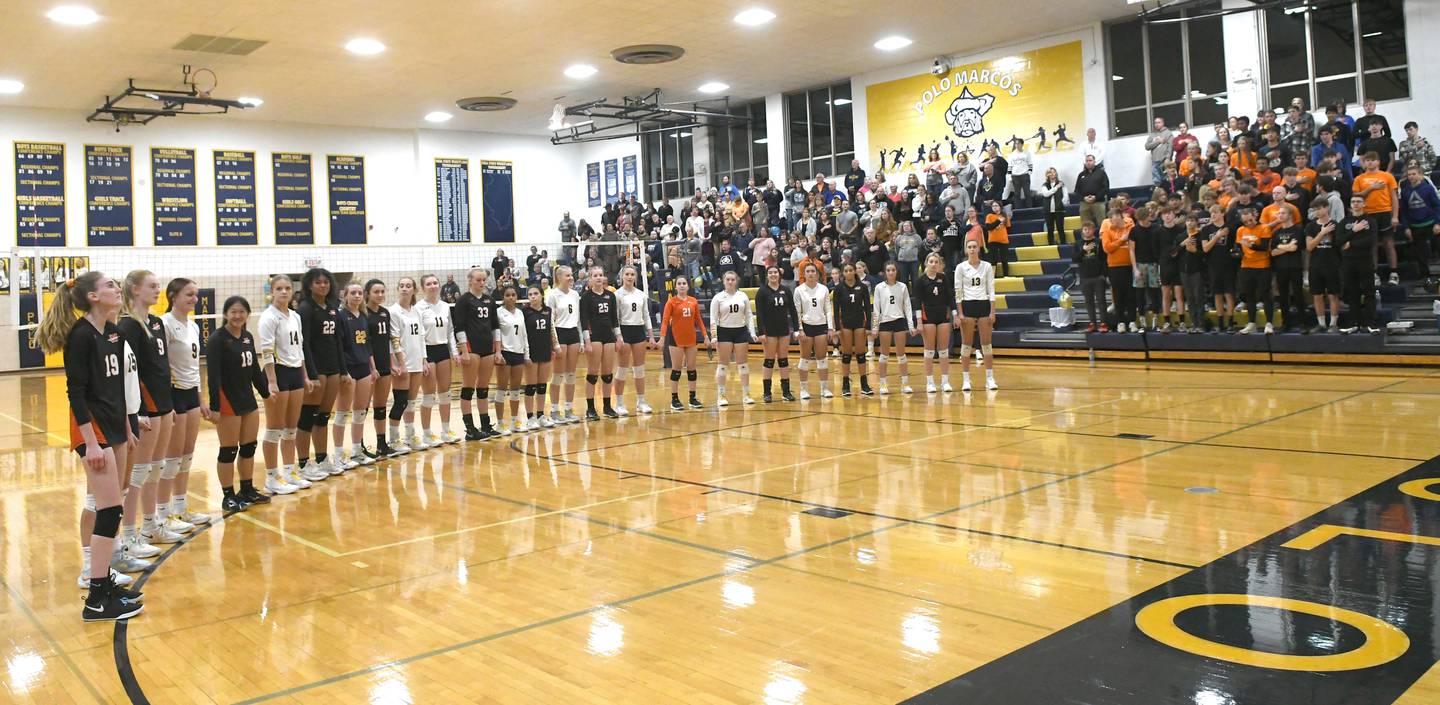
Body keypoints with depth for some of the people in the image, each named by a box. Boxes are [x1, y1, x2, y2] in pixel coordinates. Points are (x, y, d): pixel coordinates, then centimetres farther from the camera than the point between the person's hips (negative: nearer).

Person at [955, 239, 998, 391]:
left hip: (984, 305, 1)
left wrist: (992, 311, -3)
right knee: (966, 344, 0)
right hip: (967, 305, -1)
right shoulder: (961, 267, 0)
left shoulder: (987, 266, 4)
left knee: (986, 343, 3)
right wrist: (960, 313, -7)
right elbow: (958, 291, -1)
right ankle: (966, 380, 4)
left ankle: (990, 378, 7)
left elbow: (991, 289, 4)